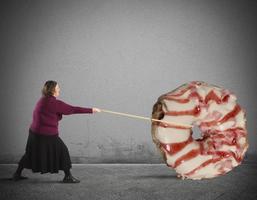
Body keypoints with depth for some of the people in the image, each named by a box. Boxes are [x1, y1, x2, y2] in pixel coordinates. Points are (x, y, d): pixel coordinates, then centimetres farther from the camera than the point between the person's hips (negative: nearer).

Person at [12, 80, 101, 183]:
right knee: (63, 152, 6)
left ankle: (17, 174, 29)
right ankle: (68, 176, 12)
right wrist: (91, 110, -11)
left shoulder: (42, 100, 9)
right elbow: (72, 109, -17)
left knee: (30, 153, 21)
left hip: (35, 133, 9)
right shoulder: (54, 103, -18)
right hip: (47, 136, -8)